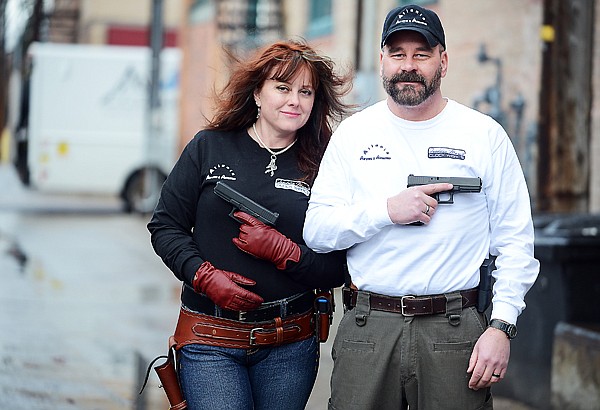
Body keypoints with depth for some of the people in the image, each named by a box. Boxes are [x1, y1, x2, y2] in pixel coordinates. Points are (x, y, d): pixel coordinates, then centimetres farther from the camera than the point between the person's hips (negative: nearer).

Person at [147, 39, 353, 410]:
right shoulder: (209, 147, 3)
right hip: (210, 341, -1)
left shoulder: (320, 168, 2)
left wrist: (282, 251, -15)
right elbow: (166, 226, 5)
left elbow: (337, 271, 1)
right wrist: (205, 276, -11)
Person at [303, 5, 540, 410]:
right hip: (367, 328, 1)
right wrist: (388, 210, -13)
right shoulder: (354, 133, 7)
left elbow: (515, 240, 2)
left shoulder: (485, 134, 3)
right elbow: (316, 231, 2)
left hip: (454, 330, -1)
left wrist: (502, 326, -8)